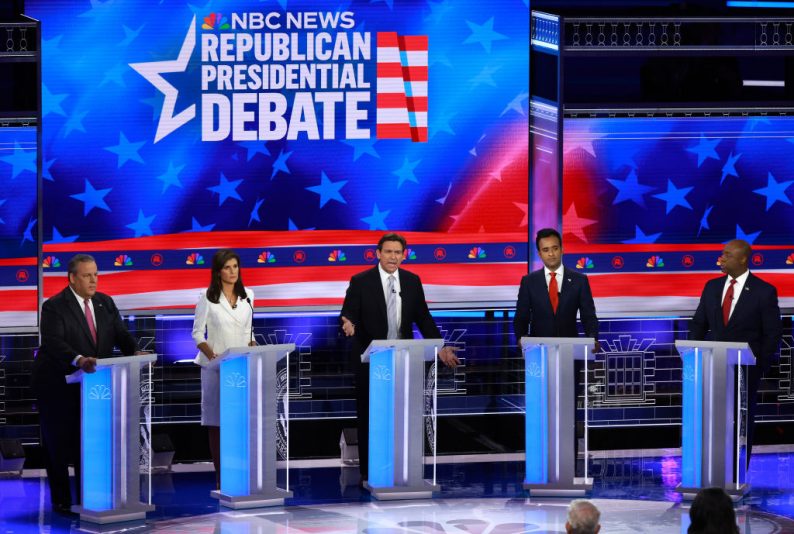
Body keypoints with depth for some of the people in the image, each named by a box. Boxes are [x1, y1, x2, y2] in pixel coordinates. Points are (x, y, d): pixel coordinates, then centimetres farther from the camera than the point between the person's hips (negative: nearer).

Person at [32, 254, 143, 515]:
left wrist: (135, 352, -21)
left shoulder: (105, 303, 6)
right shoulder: (54, 307, -14)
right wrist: (79, 360, -44)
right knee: (59, 443, 2)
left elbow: (120, 334, 1)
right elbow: (54, 342, -27)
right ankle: (61, 501, 10)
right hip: (58, 384, -5)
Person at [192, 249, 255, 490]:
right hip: (215, 367, -3)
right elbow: (197, 334, -3)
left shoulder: (247, 296, 9)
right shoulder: (207, 298, -3)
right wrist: (213, 355, -18)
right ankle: (221, 477, -1)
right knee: (217, 421, -3)